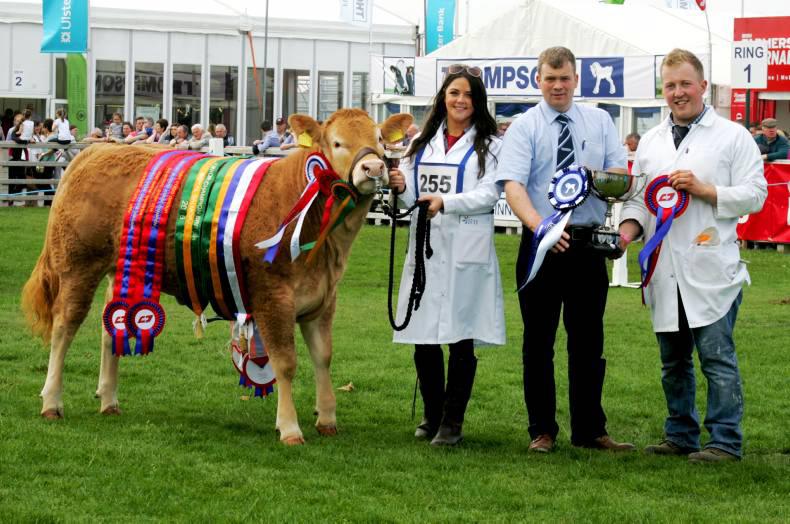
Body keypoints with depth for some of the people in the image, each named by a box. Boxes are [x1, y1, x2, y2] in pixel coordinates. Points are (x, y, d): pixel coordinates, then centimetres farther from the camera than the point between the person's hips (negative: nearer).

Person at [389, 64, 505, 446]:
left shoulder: (489, 145, 2)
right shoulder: (423, 141, 16)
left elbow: (489, 195, -8)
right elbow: (412, 196, 18)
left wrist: (446, 202, -21)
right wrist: (402, 187, -5)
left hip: (466, 252, -4)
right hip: (425, 248, 4)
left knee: (461, 338, -2)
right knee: (423, 336, 4)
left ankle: (452, 422, 5)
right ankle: (432, 415, 18)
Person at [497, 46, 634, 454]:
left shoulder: (599, 122, 9)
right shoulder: (524, 127, -2)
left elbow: (621, 174, 6)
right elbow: (513, 186, -15)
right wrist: (539, 225, -32)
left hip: (588, 244, 2)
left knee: (589, 340, 7)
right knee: (538, 341, 5)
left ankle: (589, 430, 15)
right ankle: (542, 431, 13)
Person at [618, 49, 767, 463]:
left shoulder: (732, 136, 1)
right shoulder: (651, 142, 16)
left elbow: (754, 195, -4)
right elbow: (638, 197, 17)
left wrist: (704, 189, -14)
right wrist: (629, 228, -3)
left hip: (711, 269, -5)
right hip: (665, 271, 5)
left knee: (717, 358, -5)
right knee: (673, 362, 12)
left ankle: (725, 441, 1)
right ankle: (680, 436, 22)